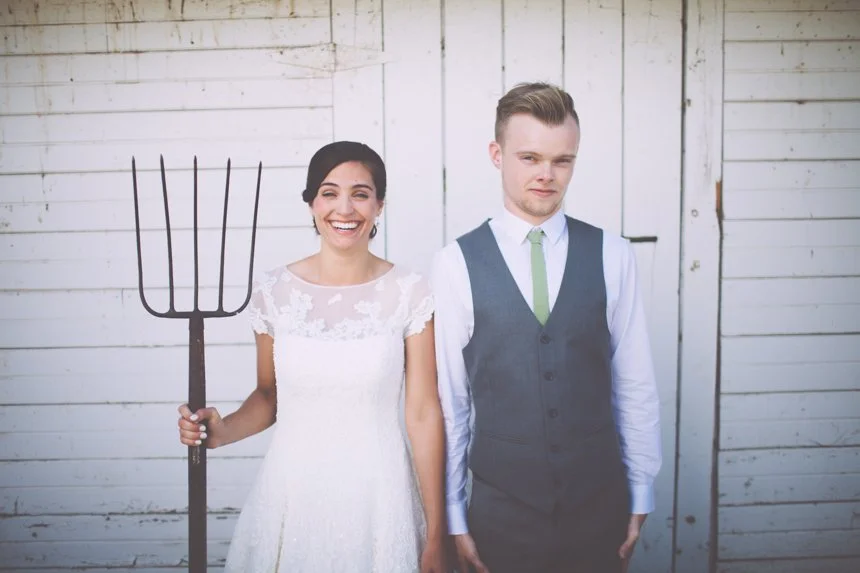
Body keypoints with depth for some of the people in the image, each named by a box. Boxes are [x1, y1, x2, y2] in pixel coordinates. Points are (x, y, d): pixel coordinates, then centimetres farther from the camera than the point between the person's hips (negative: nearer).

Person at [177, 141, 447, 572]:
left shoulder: (409, 292, -8)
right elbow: (268, 395, 8)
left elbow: (423, 414, -7)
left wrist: (435, 537, -5)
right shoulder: (273, 291, -4)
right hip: (292, 494, 2)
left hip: (377, 498, -1)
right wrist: (223, 431, -12)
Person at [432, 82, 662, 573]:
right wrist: (454, 518, 0)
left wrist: (641, 498, 5)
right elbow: (448, 399, -4)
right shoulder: (456, 264, -7)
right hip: (500, 510, -1)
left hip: (600, 506, 2)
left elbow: (636, 386, 2)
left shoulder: (612, 256, -3)